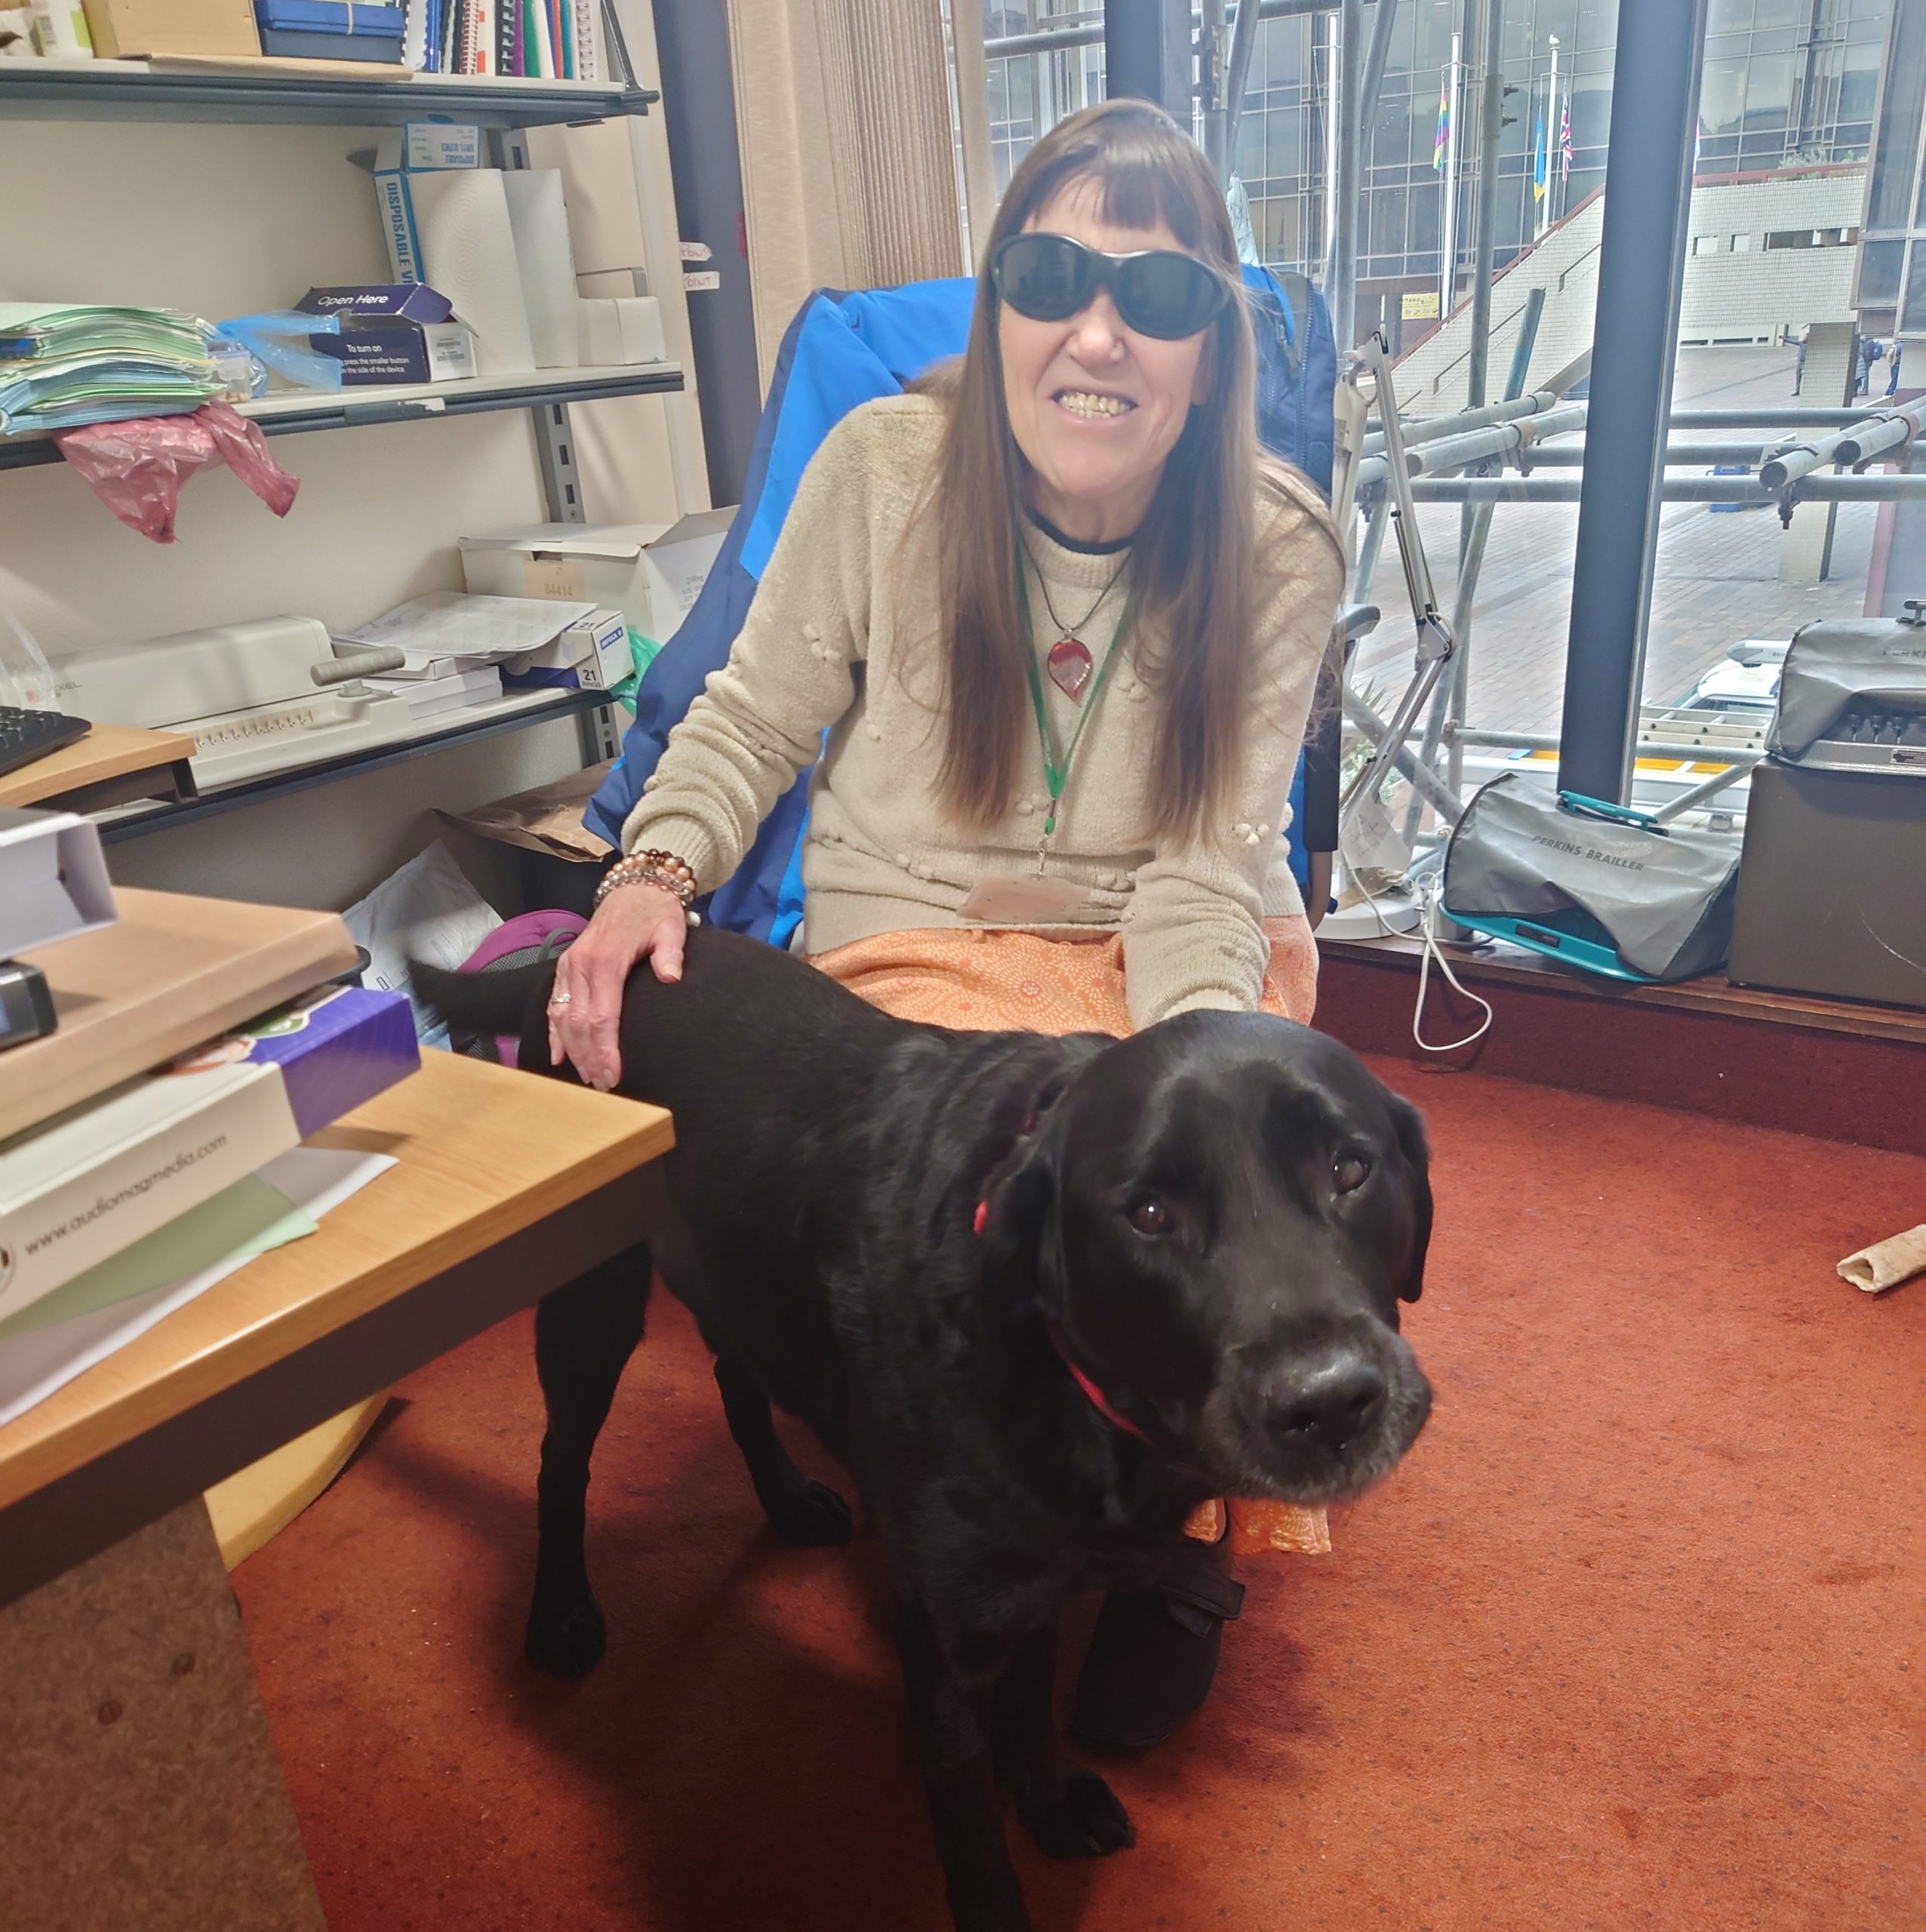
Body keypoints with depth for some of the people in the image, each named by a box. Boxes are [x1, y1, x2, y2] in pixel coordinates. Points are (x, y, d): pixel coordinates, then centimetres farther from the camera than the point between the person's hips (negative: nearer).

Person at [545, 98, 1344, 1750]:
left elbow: (1206, 866, -12)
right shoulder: (885, 467, -8)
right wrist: (654, 873, -15)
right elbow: (755, 716, 3)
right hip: (919, 937, 0)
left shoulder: (1276, 547, -8)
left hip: (1166, 948, 1)